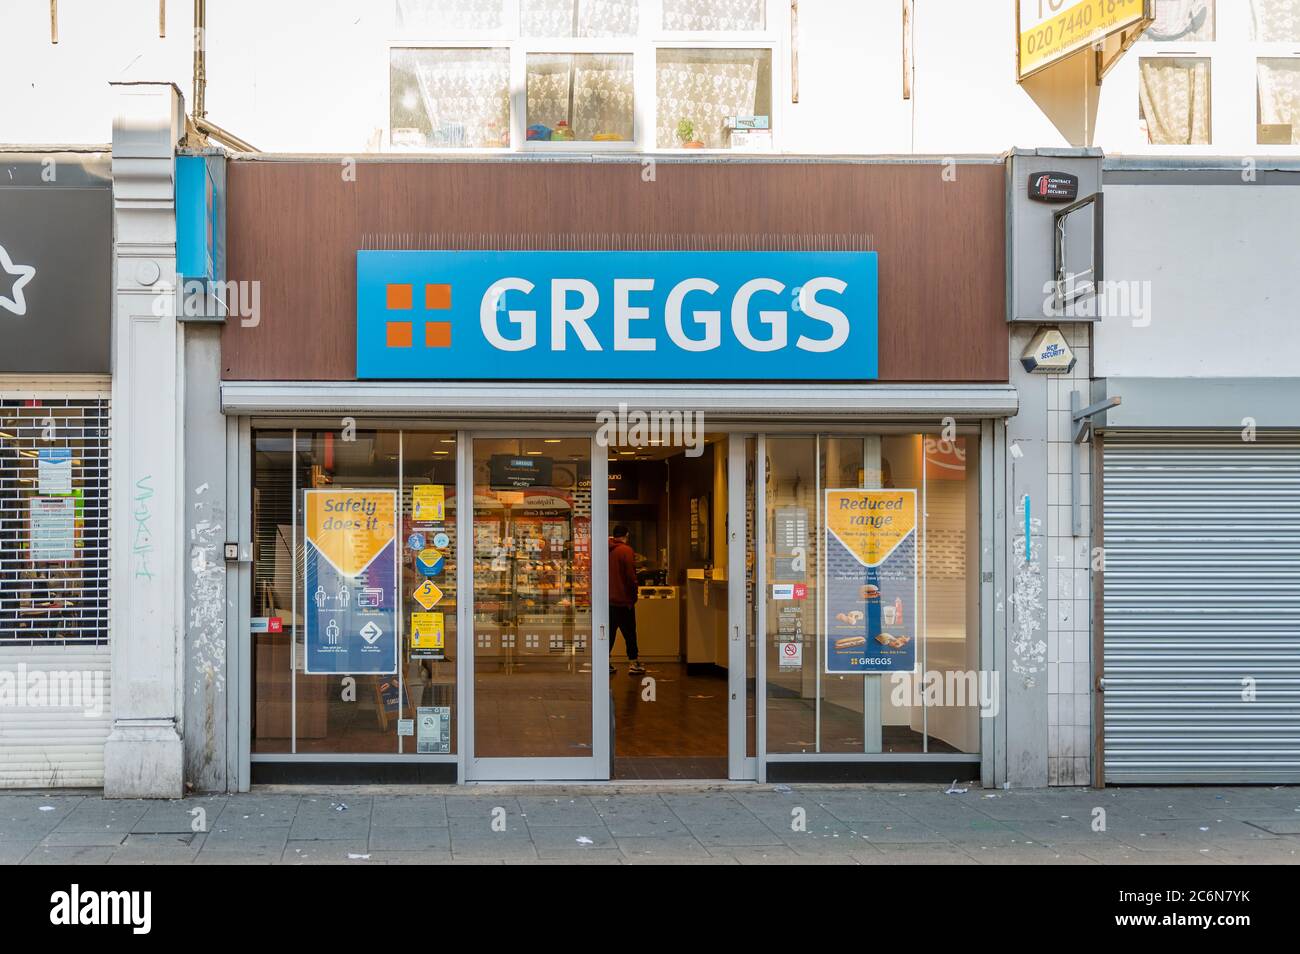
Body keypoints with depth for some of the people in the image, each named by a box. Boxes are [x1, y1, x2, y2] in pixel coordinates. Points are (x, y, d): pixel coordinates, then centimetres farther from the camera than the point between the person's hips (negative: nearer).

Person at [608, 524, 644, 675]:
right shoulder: (626, 551, -12)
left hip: (608, 599, 6)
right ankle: (633, 663, 6)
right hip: (623, 600, -6)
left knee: (609, 632, 10)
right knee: (629, 633, 3)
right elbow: (631, 576, -15)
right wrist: (634, 596, -4)